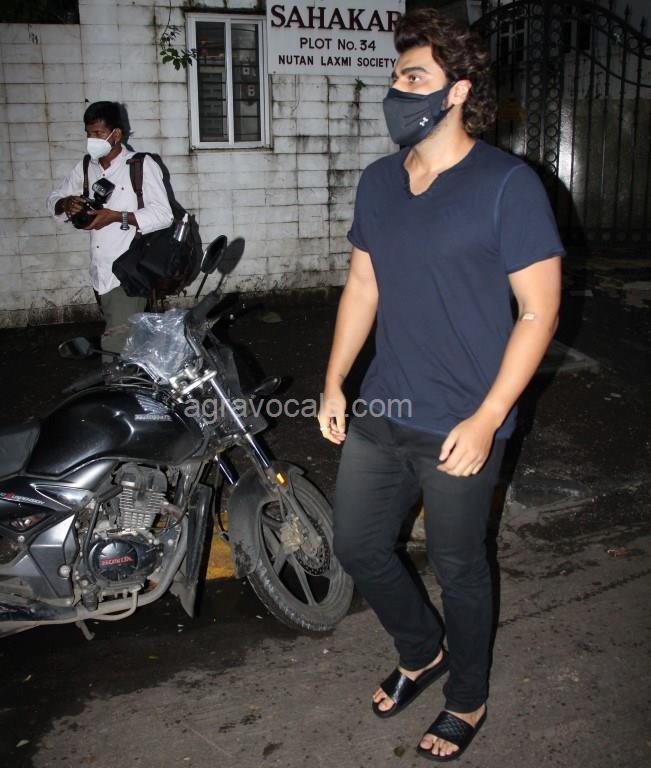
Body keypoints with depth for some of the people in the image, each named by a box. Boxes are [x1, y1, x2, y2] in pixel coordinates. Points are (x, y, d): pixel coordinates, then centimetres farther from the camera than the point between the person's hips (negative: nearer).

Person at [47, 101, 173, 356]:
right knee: (127, 338, 16)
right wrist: (66, 204, -6)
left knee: (116, 343, -15)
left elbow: (163, 215, -12)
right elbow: (53, 201, 18)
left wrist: (116, 216, -21)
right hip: (100, 272, 6)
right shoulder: (85, 168, 11)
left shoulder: (141, 165, -6)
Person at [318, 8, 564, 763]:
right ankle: (421, 651, 43)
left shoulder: (507, 184, -13)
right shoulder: (377, 182, 7)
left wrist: (486, 419, -18)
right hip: (381, 412, 6)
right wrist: (333, 383, 10)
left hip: (459, 426, -6)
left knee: (458, 568, 10)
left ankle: (467, 699, 38)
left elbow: (539, 310, -13)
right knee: (357, 546, 14)